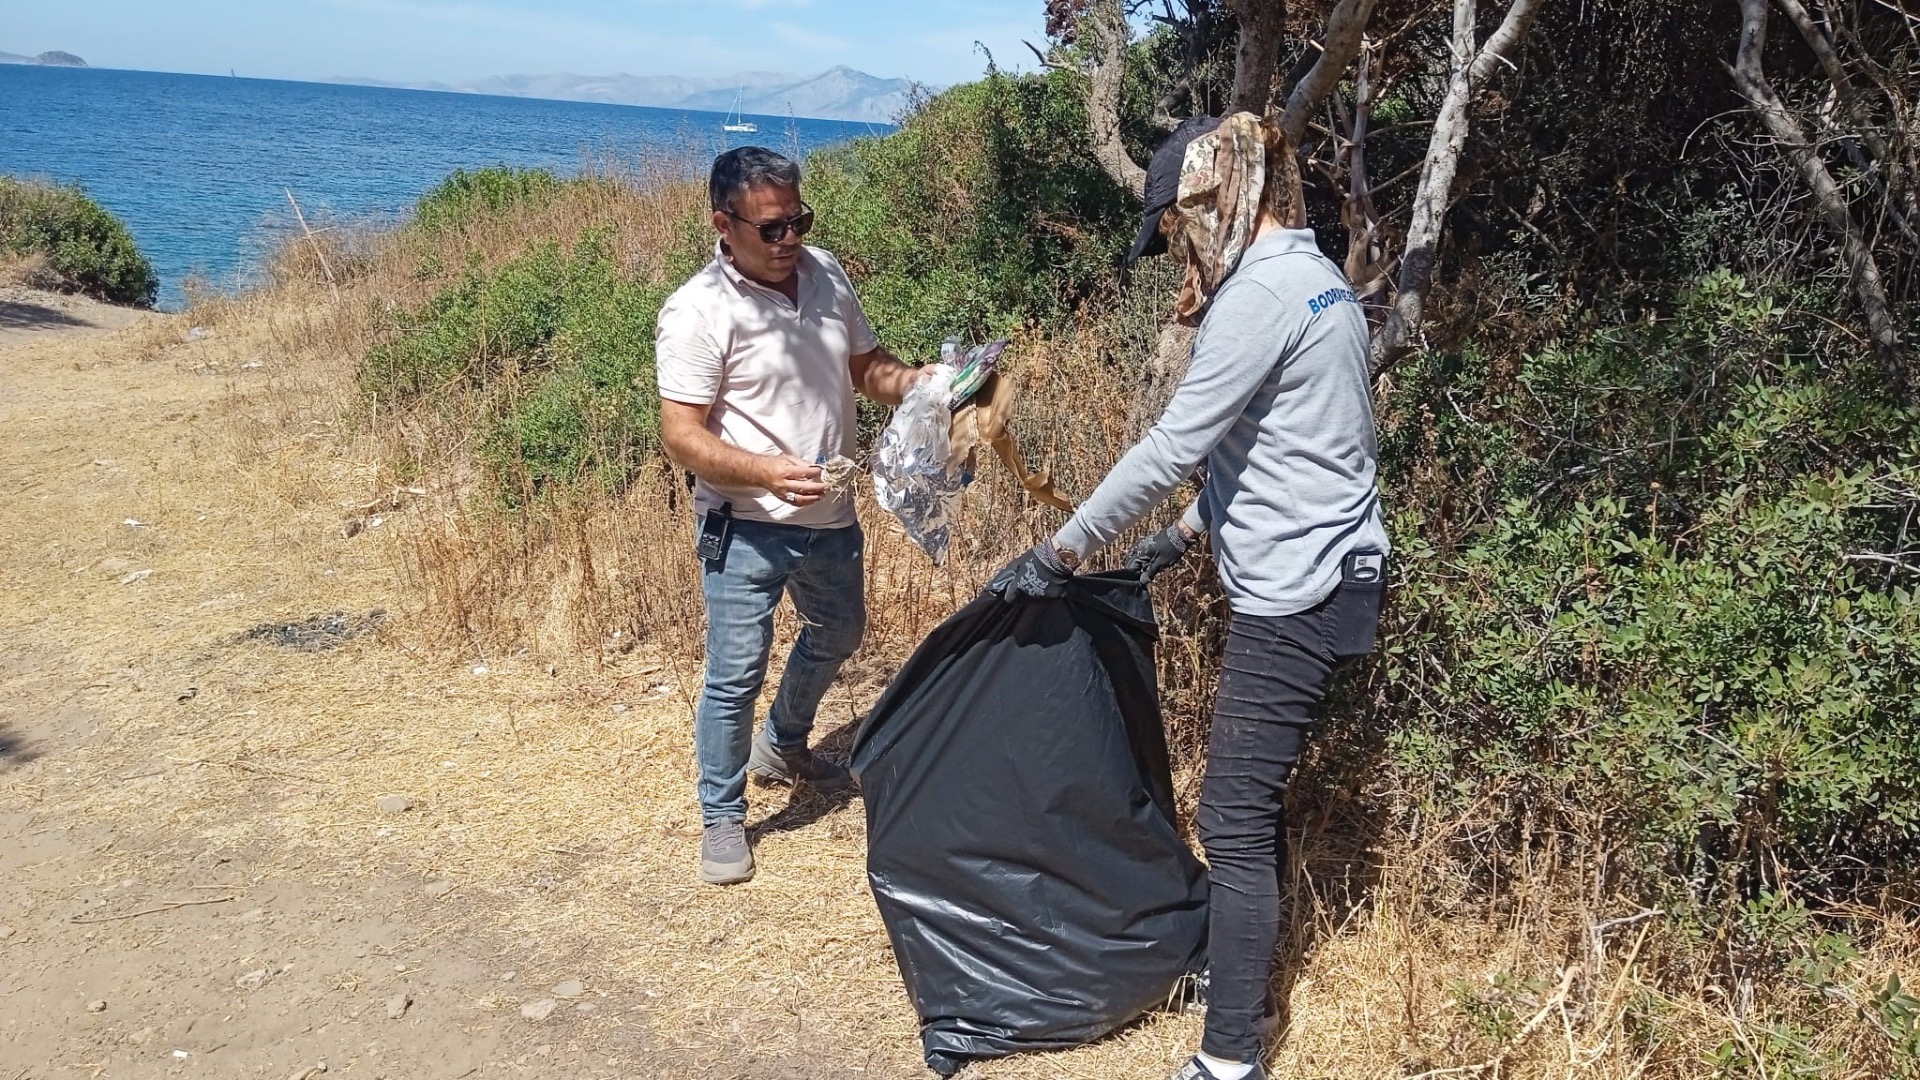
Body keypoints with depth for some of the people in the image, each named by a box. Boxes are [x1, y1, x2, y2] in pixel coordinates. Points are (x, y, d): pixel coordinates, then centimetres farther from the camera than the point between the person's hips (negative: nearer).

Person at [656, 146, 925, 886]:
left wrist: (927, 383, -10)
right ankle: (722, 816, 21)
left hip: (830, 517, 7)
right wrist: (766, 472, -36)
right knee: (735, 676, -2)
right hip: (746, 527, -7)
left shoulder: (825, 274, 0)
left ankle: (783, 747, 51)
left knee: (838, 634, 26)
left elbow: (868, 368, 10)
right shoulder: (699, 311, -19)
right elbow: (681, 435, -21)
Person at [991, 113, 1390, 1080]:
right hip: (1322, 576, 10)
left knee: (1235, 820, -4)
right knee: (1255, 798, 19)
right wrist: (1186, 533, 20)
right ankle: (1241, 981, 34)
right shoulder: (1312, 276, 13)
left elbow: (1171, 449, -20)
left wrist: (1058, 552, -13)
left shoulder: (1260, 293, -18)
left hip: (1295, 593, -10)